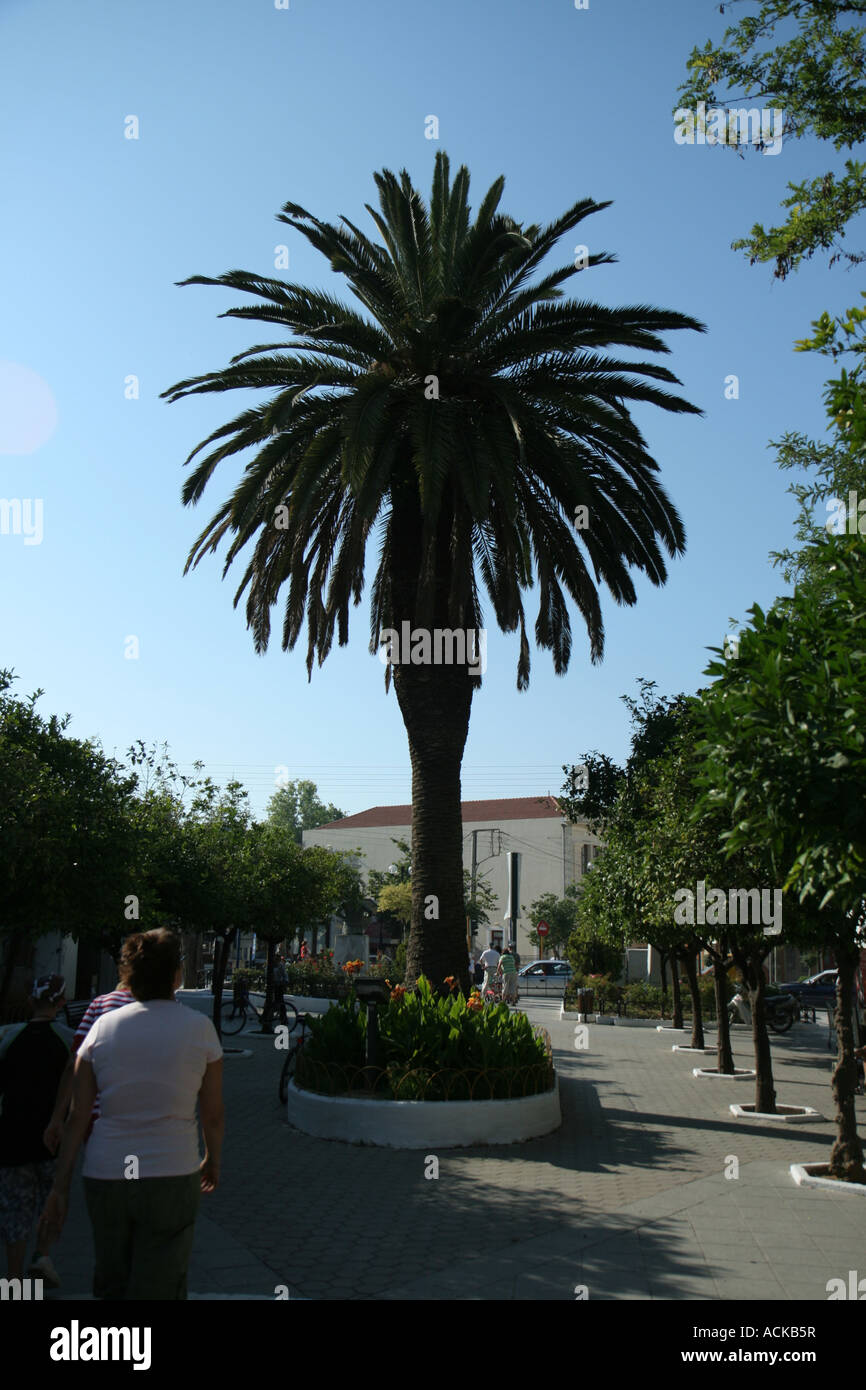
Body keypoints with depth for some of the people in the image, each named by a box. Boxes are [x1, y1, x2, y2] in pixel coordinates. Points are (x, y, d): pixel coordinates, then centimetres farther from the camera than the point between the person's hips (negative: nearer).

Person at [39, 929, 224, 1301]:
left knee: (110, 1287, 22)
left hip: (105, 1175, 3)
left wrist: (61, 1186, 8)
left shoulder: (103, 1026, 1)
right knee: (158, 1290, 6)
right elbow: (213, 1114, 2)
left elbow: (77, 1116, 1)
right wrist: (213, 1161, 20)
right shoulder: (199, 1028, -5)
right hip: (170, 1177, -3)